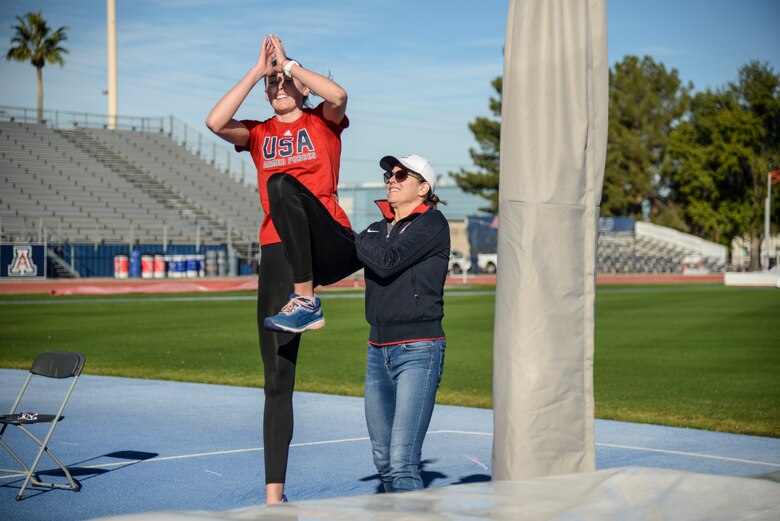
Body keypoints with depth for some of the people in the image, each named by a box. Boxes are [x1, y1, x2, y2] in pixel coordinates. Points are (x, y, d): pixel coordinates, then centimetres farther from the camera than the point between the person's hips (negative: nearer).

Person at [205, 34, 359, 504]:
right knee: (278, 379, -1)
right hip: (279, 254, 3)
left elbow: (338, 96, -12)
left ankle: (307, 300, -33)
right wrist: (258, 70, 0)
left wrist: (288, 63, -3)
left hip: (330, 247, -3)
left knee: (282, 183, -33)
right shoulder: (258, 134, 19)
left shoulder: (323, 121, 12)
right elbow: (215, 122, -1)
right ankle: (275, 493, 2)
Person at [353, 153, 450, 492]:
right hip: (378, 351, 7)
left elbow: (388, 262, -19)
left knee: (402, 463, -15)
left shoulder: (432, 223, -7)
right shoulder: (380, 228, 14)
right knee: (383, 460, 12)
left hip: (417, 351, -7)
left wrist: (357, 239, -3)